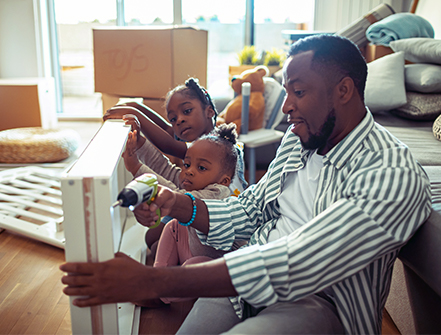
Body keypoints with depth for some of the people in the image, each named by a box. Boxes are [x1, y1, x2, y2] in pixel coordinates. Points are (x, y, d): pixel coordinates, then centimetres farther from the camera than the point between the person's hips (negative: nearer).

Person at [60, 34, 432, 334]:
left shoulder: (394, 176, -21)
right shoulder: (298, 141, 5)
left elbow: (294, 266, -31)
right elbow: (250, 210, 13)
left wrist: (152, 280, -33)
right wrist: (180, 206, -7)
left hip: (321, 302, -6)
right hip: (254, 277, 6)